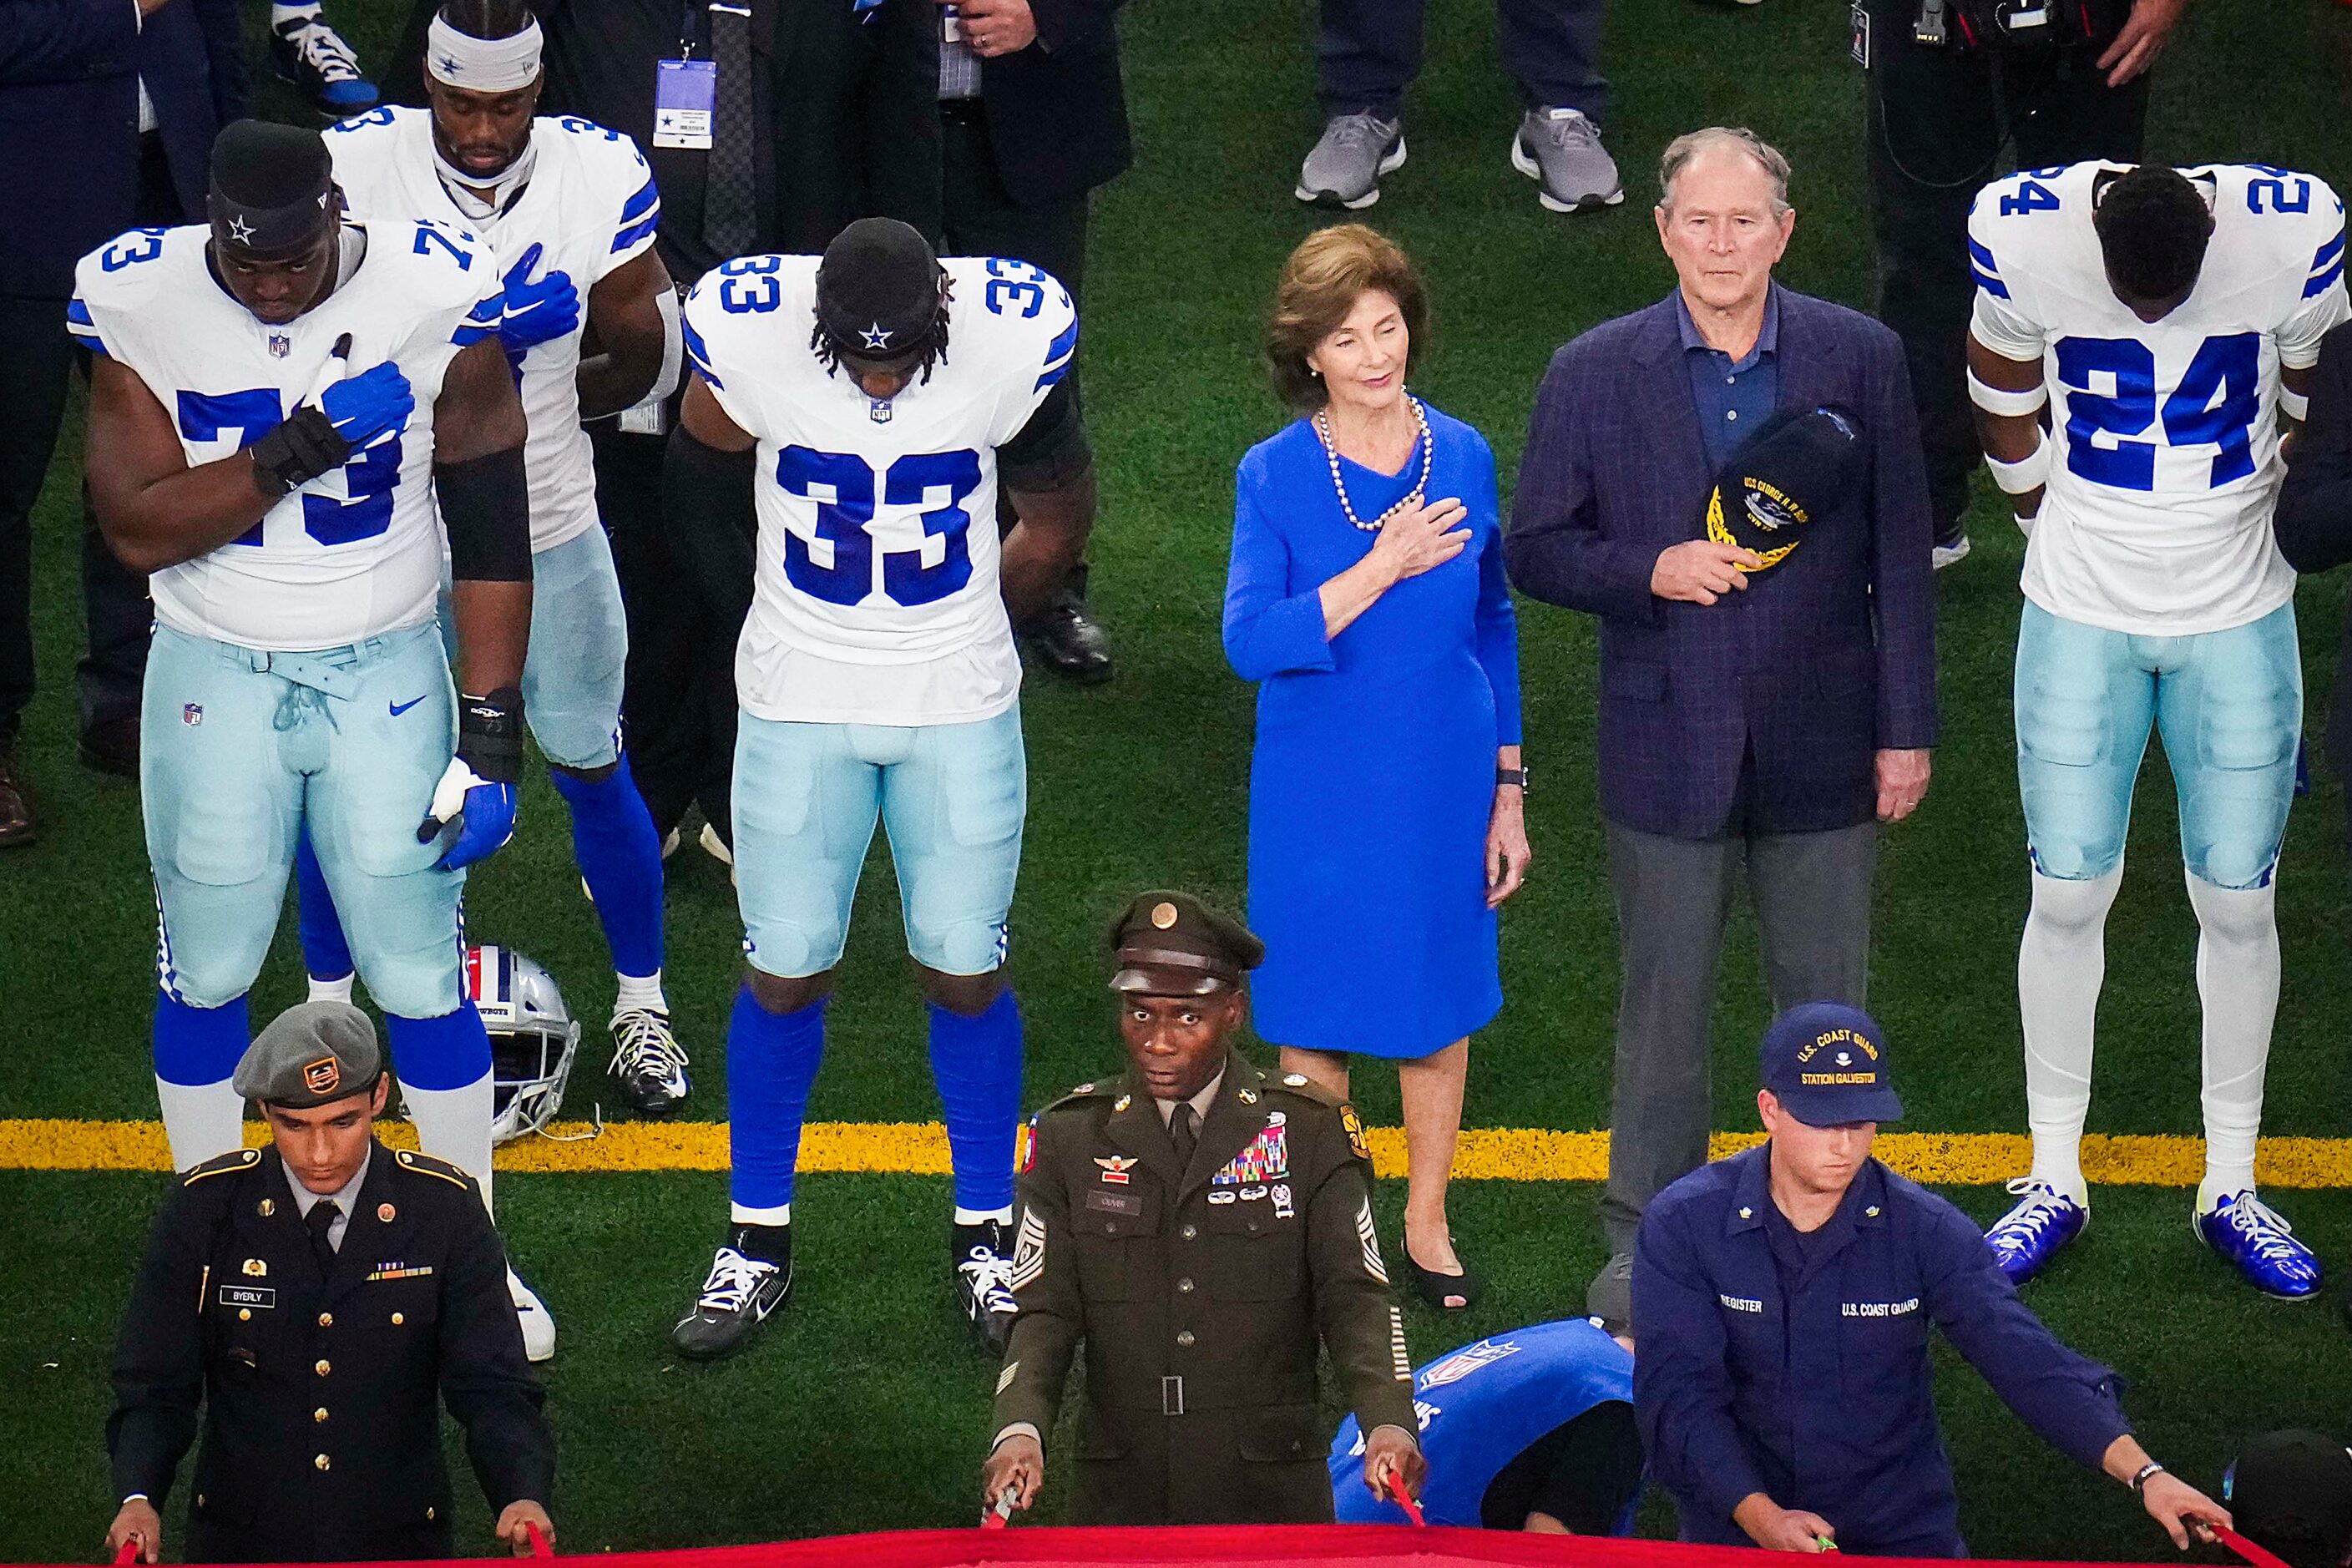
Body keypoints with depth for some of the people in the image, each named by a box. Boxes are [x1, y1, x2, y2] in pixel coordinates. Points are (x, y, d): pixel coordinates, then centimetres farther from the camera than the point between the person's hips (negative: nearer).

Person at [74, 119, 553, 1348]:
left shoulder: (433, 294, -14)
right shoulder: (138, 300, -12)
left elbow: (490, 533, -6)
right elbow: (136, 527, -15)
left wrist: (489, 733, -8)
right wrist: (300, 449, -27)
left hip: (386, 674, -1)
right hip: (215, 676, 1)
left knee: (418, 976, 2)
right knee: (205, 968, 9)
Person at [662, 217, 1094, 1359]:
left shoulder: (1013, 345, -19)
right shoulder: (749, 336, -20)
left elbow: (1058, 518, 2)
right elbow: (705, 487, 4)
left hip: (961, 705, 0)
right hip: (798, 702, 0)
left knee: (964, 973, 6)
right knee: (785, 973, 6)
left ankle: (985, 1239, 23)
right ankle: (757, 1245, 22)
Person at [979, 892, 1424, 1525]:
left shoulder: (1311, 1132, 0)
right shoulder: (1070, 1138, 4)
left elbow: (1354, 1299, -5)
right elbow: (1045, 1311, 1)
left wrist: (1388, 1424, -23)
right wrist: (1020, 1431, -19)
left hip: (1270, 1495, -1)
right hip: (1121, 1495, 1)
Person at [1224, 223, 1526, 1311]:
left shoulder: (1463, 458, -3)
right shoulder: (1275, 475, -11)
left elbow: (1493, 628, 5)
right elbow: (1249, 642, -20)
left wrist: (1507, 790, 7)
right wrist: (1380, 570, -27)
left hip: (1443, 781, 2)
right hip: (1318, 790, -2)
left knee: (1440, 1002, 14)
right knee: (1315, 1012, 10)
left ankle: (1426, 1224, 32)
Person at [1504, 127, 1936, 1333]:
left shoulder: (1860, 360, -2)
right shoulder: (1592, 374, -4)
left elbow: (1898, 555, 2)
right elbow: (1537, 552, 0)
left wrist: (1907, 728, 1)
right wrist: (1652, 572, -18)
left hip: (1820, 748, 1)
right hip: (1668, 751, -1)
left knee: (1827, 1005, 10)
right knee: (1665, 1005, 9)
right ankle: (1645, 1235, 23)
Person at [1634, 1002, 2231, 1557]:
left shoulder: (1925, 1231, -4)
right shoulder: (1684, 1225, -6)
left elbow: (2025, 1359, -13)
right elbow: (1678, 1397, -11)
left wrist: (2143, 1475, -27)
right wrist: (1763, 1518, -25)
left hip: (1901, 1534, 2)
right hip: (1735, 1530, -2)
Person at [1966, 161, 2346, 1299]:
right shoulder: (2022, 236, -17)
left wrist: (2254, 539, 11)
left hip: (2240, 618, 0)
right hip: (2080, 615, 0)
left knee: (2238, 901, 6)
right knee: (2068, 894, 4)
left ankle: (2231, 1183, 20)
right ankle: (2055, 1175, 19)